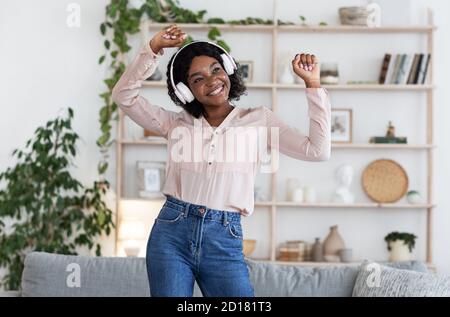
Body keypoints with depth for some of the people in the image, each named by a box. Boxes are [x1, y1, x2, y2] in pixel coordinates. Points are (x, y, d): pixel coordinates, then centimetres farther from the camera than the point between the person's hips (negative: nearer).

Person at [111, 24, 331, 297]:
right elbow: (124, 96, 6)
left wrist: (313, 85, -2)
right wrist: (153, 49, -2)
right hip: (170, 234, 1)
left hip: (223, 240, -1)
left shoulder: (259, 119, 7)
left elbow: (318, 151, 0)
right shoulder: (177, 123, 11)